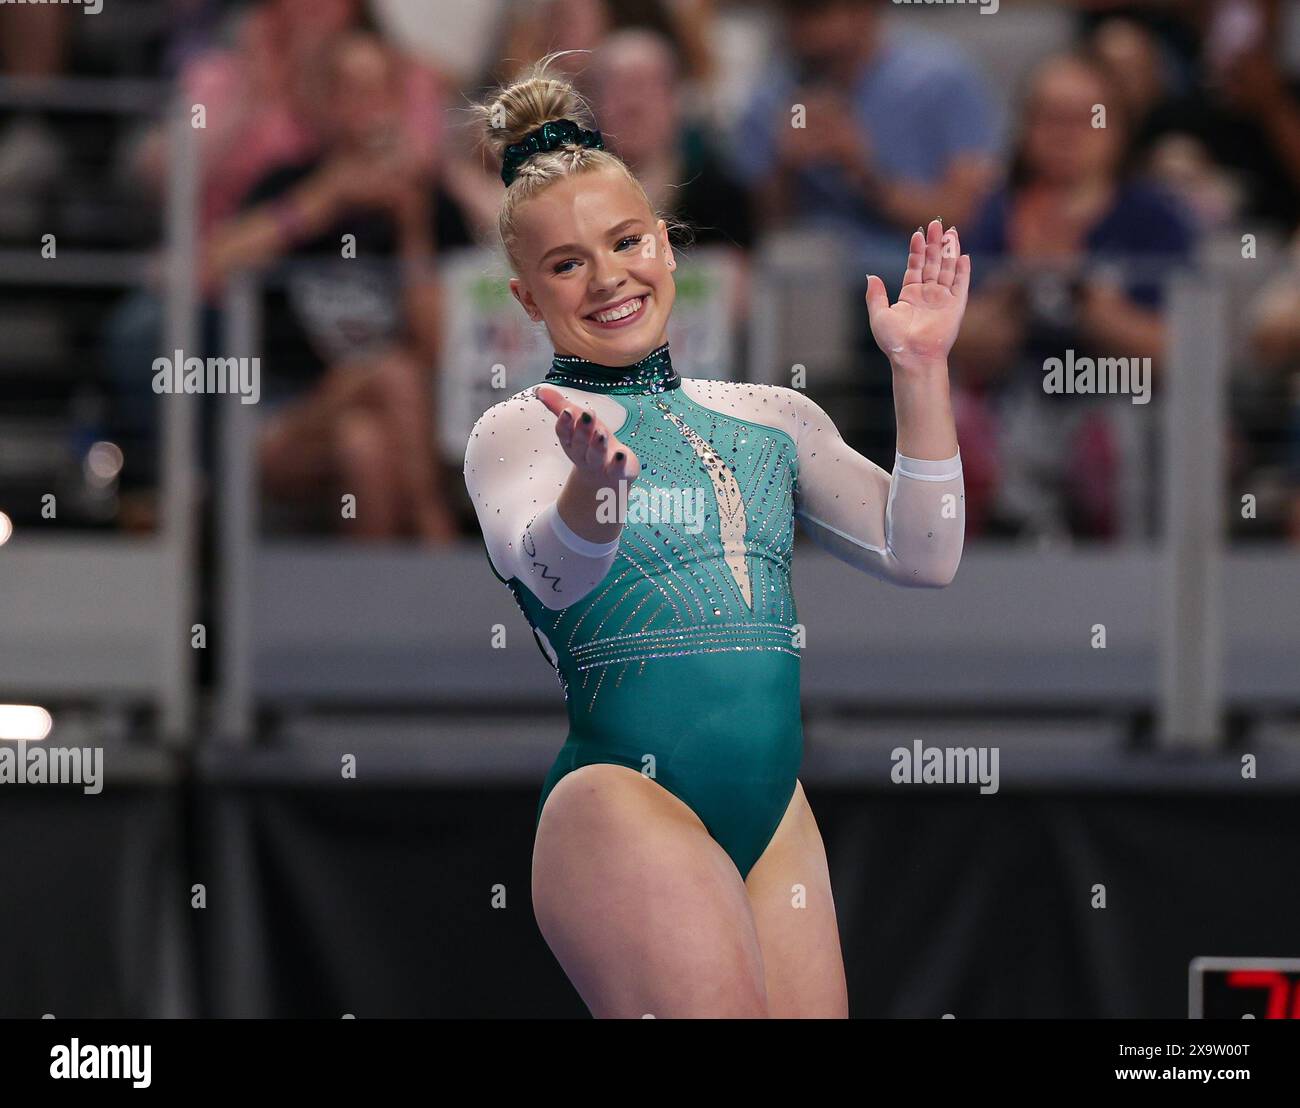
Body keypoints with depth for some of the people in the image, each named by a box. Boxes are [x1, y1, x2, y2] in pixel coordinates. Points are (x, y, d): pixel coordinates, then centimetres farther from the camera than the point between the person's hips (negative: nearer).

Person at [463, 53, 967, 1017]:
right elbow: (554, 574, -21)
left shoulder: (773, 418, 16)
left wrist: (920, 373, 1)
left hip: (777, 819, 6)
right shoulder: (519, 432, 0)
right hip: (626, 798, -6)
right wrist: (595, 482, -43)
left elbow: (923, 558, 10)